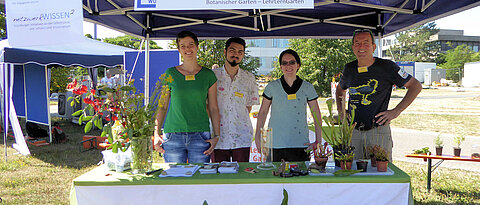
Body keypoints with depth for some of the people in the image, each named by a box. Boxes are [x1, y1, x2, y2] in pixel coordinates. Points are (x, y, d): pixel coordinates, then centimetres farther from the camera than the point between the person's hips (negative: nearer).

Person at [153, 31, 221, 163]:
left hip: (200, 136, 0)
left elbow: (213, 108, 7)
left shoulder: (208, 75, 5)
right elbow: (162, 106, 9)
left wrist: (216, 136, -1)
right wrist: (156, 133, 1)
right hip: (173, 135, 0)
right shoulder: (170, 74, 5)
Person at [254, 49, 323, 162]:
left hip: (300, 144, 0)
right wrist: (257, 137, 6)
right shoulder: (272, 86, 3)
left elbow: (317, 115, 8)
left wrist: (318, 141, 2)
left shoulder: (307, 87, 4)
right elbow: (262, 112, 10)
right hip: (275, 144, 0)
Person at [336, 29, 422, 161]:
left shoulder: (386, 67, -4)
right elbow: (340, 89, 30)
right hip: (352, 132, 4)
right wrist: (341, 112, 14)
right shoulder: (349, 69, 9)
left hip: (378, 132, -3)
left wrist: (396, 111, -7)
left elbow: (416, 86, 1)